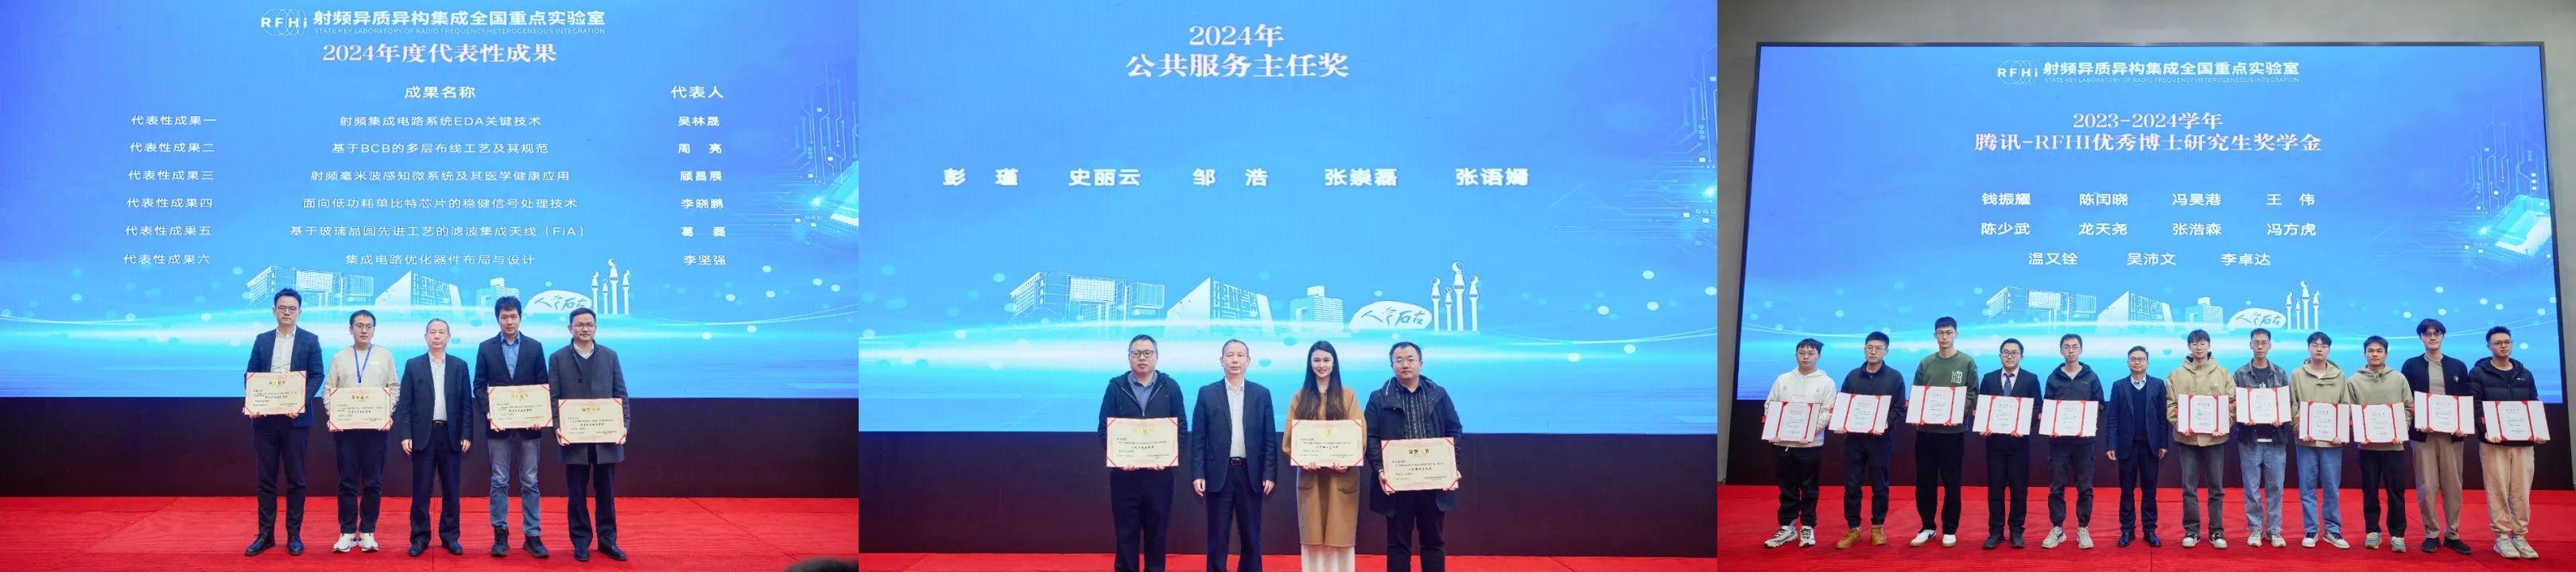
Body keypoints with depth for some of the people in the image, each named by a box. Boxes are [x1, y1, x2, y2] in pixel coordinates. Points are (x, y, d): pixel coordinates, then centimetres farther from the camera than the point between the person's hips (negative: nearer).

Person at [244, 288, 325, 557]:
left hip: (296, 416, -2)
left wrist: (302, 401, -17)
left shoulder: (310, 340, 4)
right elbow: (250, 374, 9)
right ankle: (265, 534, 10)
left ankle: (294, 535, 7)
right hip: (265, 416, 2)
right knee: (266, 477, 5)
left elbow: (317, 375, -2)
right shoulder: (262, 340, 11)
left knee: (295, 478, 2)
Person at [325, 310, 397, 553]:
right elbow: (329, 390, 8)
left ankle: (367, 532, 5)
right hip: (344, 425, 1)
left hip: (375, 425, 0)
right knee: (347, 481, 1)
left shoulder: (385, 356, 9)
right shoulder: (339, 358, 10)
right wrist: (332, 414, -7)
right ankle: (347, 533, 6)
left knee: (373, 481, 0)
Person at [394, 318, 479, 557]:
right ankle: (420, 538, 7)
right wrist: (405, 435, -6)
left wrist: (467, 435, -2)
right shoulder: (413, 365, 5)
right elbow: (404, 404, 2)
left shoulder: (460, 366, 7)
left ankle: (450, 537, 12)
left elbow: (467, 404, 5)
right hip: (423, 434, -1)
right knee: (420, 490, 1)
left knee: (450, 489, 5)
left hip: (451, 435, 1)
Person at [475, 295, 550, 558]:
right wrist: (489, 409, -12)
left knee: (529, 482, 3)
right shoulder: (486, 348, 4)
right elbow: (479, 386, 4)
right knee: (499, 482, 4)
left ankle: (532, 536, 6)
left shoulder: (535, 347, 5)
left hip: (529, 423, 0)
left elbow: (543, 385, 5)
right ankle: (500, 534, 9)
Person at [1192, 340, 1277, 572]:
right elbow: (1198, 439, 1)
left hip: (1251, 474, 1)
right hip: (1219, 474, -1)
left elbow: (1270, 439, 5)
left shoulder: (1262, 394, 6)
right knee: (1217, 537, 3)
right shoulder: (1207, 394, 3)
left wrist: (1269, 474, -3)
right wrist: (1197, 474, -6)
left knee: (1251, 537, 6)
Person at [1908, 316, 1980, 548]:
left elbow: (1973, 395, -1)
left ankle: (1949, 530, 13)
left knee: (1951, 483, 4)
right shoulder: (1925, 363, 9)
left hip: (1953, 431, -3)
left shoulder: (1967, 362, 2)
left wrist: (1957, 408, -18)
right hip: (1925, 430, 3)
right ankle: (1928, 527, 17)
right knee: (1924, 482, 6)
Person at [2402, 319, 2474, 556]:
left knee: (2452, 486, 3)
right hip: (2423, 433, -1)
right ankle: (2432, 534, 5)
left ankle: (2452, 534, 11)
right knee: (2426, 487, -2)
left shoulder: (2458, 367, 11)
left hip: (2452, 433, 1)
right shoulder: (2411, 366, 7)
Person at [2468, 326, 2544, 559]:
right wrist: (2487, 430, -22)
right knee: (2498, 490, -4)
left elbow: (2535, 407, 15)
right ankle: (2502, 536, 2)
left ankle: (2520, 536, 10)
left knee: (2522, 492, 2)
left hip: (2523, 442, 3)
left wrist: (2539, 431, -2)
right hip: (2494, 442, -3)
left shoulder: (2525, 374, 15)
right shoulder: (2479, 374, 2)